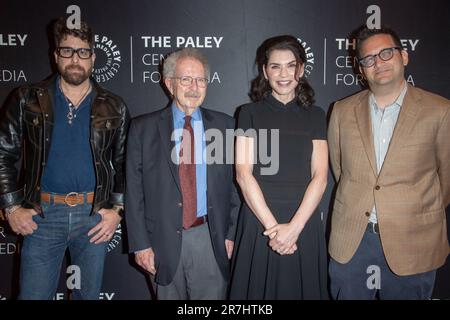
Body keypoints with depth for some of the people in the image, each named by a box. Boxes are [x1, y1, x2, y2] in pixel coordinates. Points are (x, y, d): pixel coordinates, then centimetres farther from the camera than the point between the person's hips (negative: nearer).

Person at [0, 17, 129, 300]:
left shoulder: (113, 107, 3)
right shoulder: (27, 100, 1)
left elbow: (124, 164, 7)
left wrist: (117, 209, -2)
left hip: (95, 214, 1)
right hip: (42, 214, 0)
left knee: (89, 294, 15)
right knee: (33, 294, 7)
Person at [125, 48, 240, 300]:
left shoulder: (224, 125, 3)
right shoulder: (143, 128, 1)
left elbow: (234, 183, 4)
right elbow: (134, 191, -1)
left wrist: (231, 233, 1)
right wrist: (140, 243, -4)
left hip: (210, 239, 0)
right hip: (163, 240, 0)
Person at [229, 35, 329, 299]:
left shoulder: (315, 116, 7)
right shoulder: (250, 113, 3)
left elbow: (320, 177, -1)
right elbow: (243, 174, -5)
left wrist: (294, 227, -12)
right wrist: (272, 225, -11)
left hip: (304, 223, 1)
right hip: (259, 222, -1)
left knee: (302, 289, 13)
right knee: (260, 290, 10)